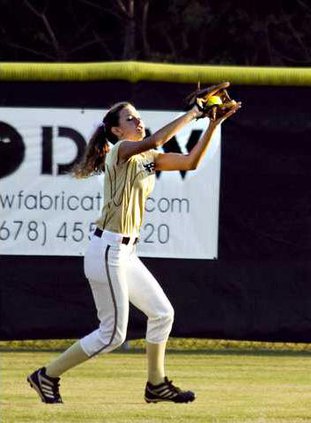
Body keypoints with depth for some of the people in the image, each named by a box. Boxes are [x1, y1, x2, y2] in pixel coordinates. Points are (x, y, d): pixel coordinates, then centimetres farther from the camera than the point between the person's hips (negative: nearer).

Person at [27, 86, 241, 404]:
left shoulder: (147, 158, 14)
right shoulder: (120, 150, -12)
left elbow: (191, 161, 8)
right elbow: (153, 142, -31)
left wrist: (213, 124, -1)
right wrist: (191, 114, -27)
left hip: (126, 253, 9)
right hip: (107, 251, -9)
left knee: (162, 312, 13)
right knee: (112, 335, -4)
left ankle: (156, 385, 24)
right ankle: (46, 376, 5)